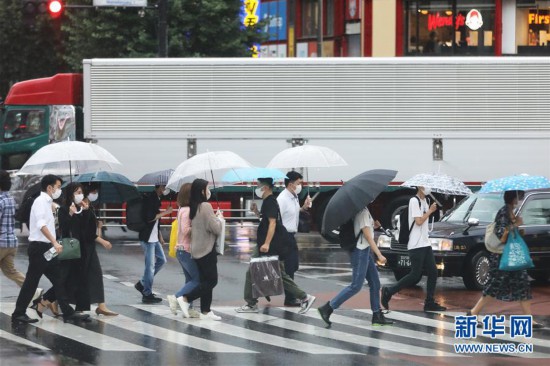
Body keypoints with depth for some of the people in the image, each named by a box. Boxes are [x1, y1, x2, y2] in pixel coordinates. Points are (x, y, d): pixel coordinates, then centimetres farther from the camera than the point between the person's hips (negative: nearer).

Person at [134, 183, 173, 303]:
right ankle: (147, 294, -1)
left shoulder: (156, 199, 14)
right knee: (150, 265, -6)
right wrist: (165, 212, -15)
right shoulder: (150, 199, -16)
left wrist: (160, 236, 21)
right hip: (147, 238, -10)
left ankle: (142, 284, 21)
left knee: (161, 260, 14)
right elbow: (149, 218, -23)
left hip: (154, 238, 10)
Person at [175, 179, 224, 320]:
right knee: (211, 281, -3)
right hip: (207, 250, -9)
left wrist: (215, 217, 13)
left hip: (197, 250, 9)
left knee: (205, 281, 12)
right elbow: (216, 228, -17)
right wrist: (219, 218, 2)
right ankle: (185, 299, -9)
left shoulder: (193, 208, 10)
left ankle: (205, 311, 11)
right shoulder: (206, 207, -17)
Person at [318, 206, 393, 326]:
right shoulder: (363, 212, -16)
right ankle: (327, 308, -8)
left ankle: (377, 316, 14)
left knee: (375, 283, 10)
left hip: (365, 251, 10)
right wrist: (379, 255, -21)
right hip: (361, 251, -10)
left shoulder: (364, 210, 13)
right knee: (356, 286, -9)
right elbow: (367, 236, -19)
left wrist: (373, 226, 5)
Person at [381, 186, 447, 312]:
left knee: (433, 273, 5)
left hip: (425, 244, 9)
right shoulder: (414, 200, -13)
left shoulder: (424, 201, 14)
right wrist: (430, 211, -8)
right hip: (416, 245, -9)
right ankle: (388, 292, 2)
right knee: (415, 275, -8)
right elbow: (419, 221, -18)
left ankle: (429, 303, 9)